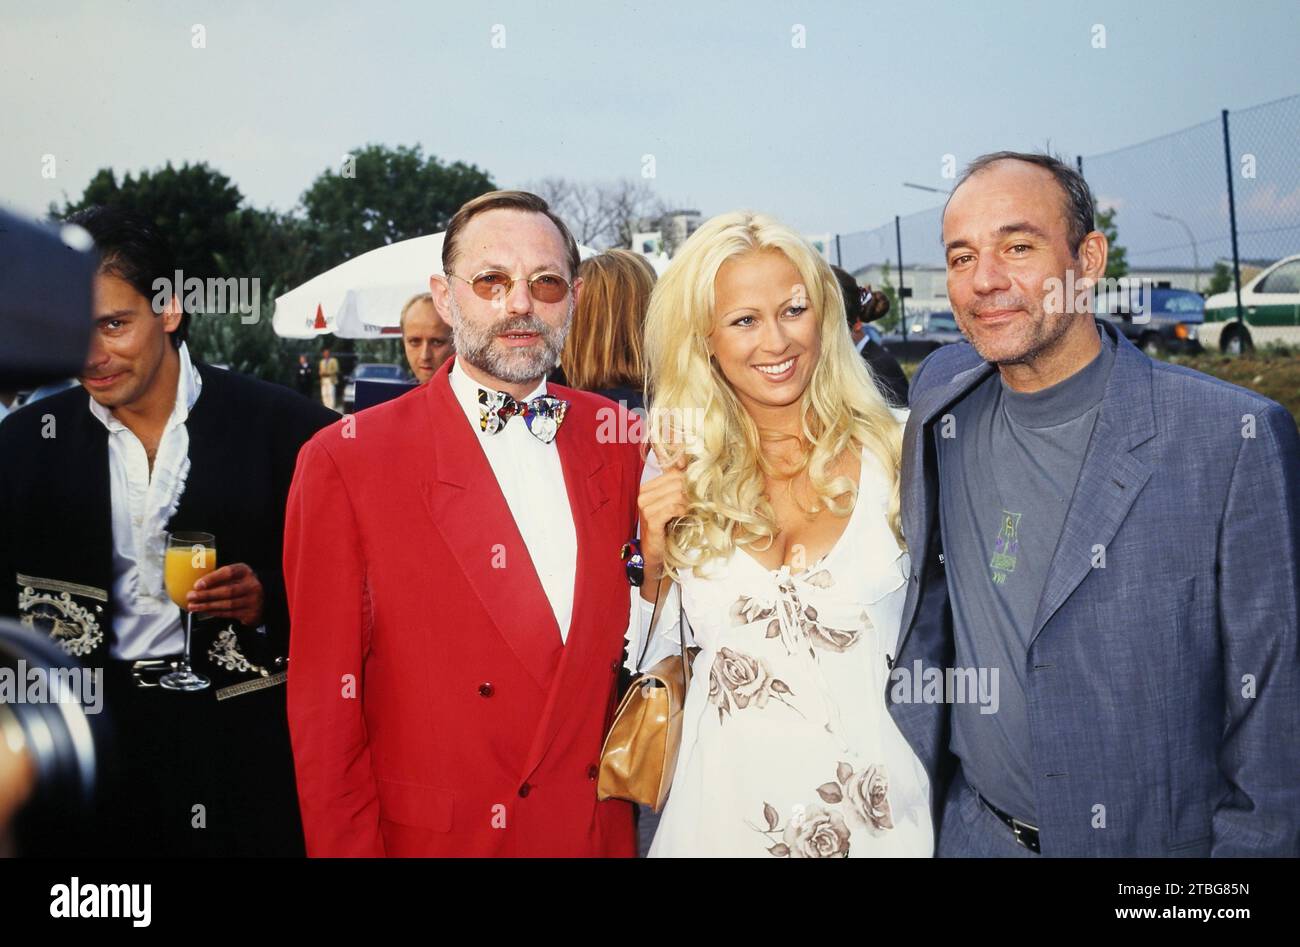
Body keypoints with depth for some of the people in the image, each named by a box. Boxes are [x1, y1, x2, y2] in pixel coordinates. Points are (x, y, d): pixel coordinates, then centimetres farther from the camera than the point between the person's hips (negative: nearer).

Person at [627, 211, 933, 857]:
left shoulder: (892, 457, -6)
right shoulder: (677, 476, -3)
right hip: (727, 803, 1)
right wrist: (652, 560, -12)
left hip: (876, 799, 0)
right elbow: (650, 658, 3)